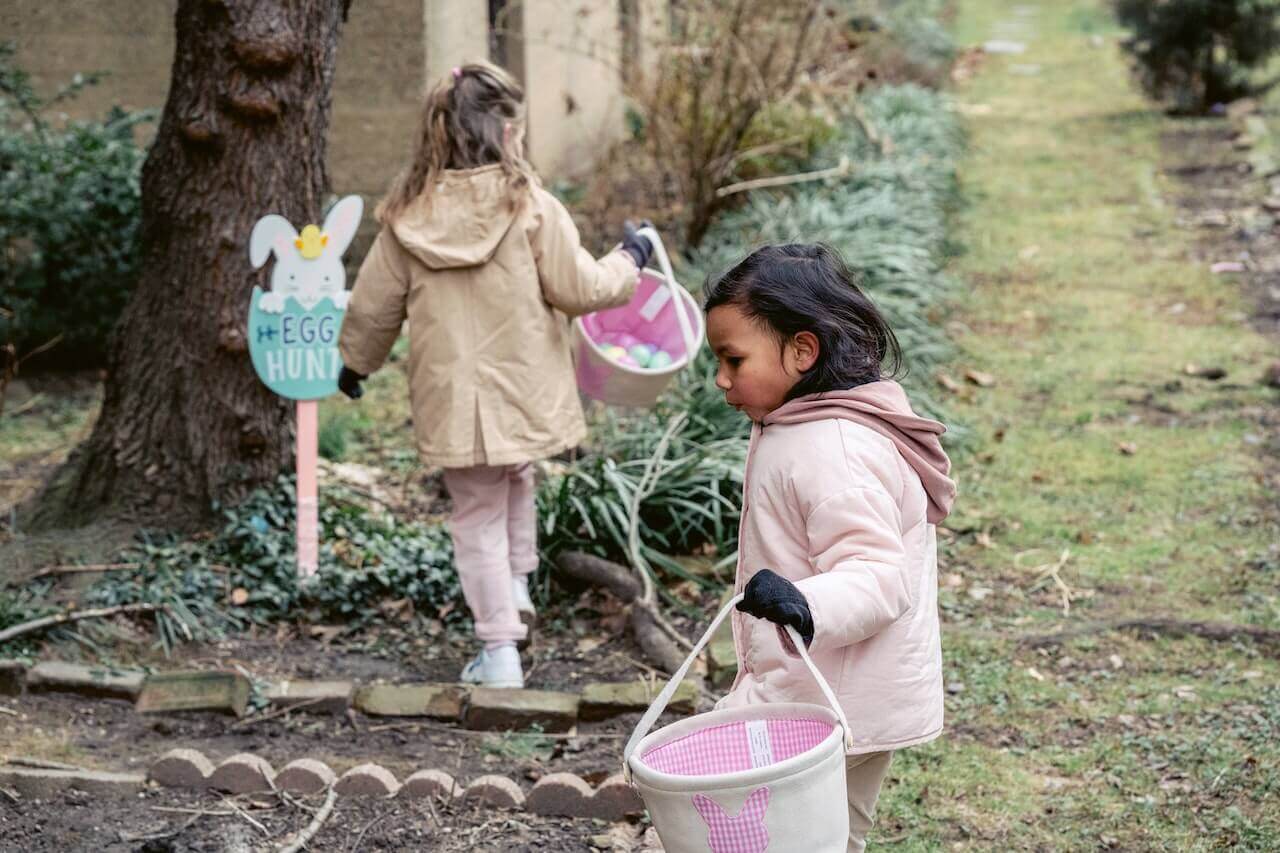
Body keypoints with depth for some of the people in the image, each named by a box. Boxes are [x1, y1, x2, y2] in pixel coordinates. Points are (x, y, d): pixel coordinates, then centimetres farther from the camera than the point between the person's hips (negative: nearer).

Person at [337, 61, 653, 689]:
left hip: (451, 398, 1)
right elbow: (579, 289, -8)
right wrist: (628, 261, 12)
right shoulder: (531, 206, -13)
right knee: (516, 482, 29)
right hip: (524, 392, -1)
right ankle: (516, 588, 20)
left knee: (478, 517, 12)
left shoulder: (408, 215, -5)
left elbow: (374, 304, 5)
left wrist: (355, 361, 23)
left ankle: (500, 651, 12)